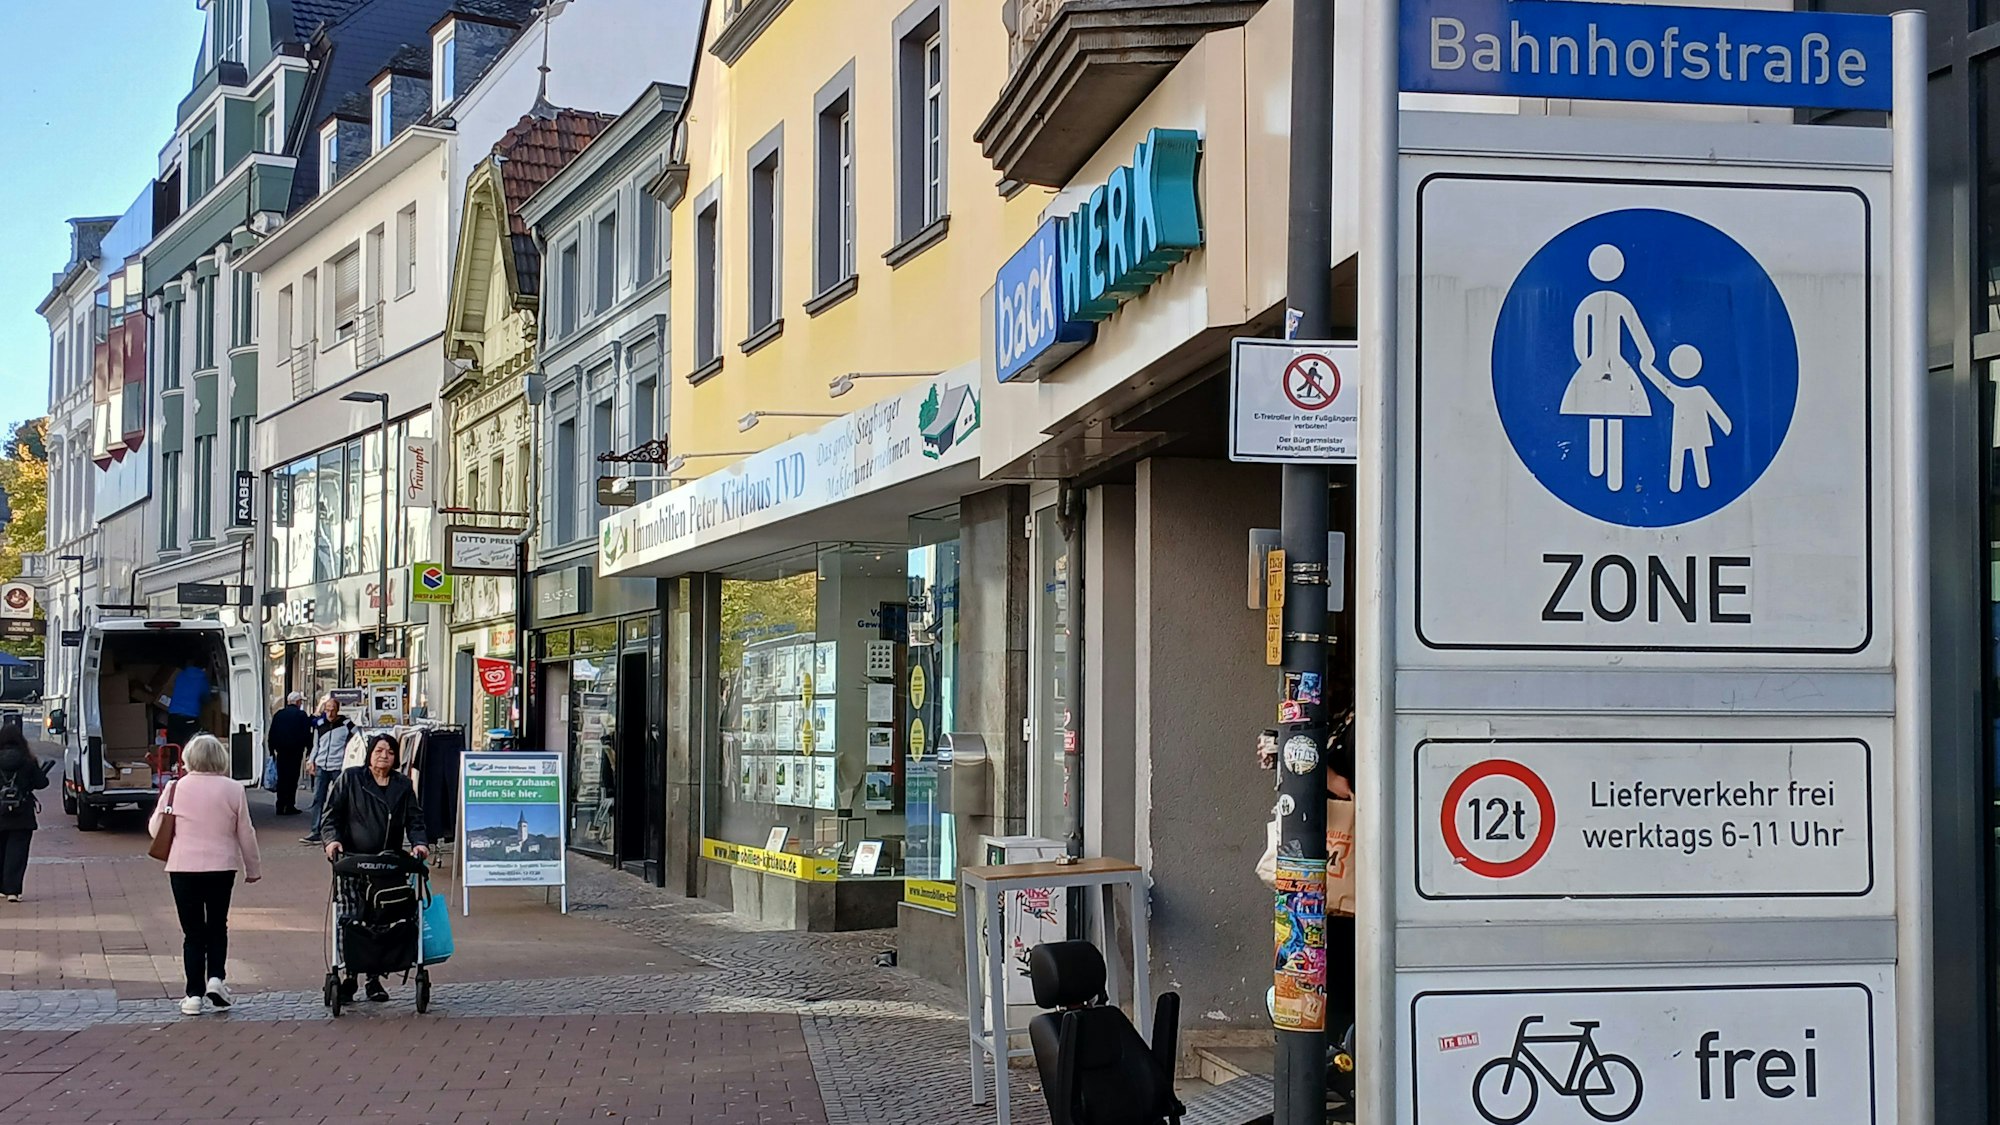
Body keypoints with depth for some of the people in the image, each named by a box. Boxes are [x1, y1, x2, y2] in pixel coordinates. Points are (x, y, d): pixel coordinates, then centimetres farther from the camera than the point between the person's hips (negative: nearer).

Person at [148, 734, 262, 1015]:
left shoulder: (175, 788, -4)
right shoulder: (233, 790, -2)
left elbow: (155, 828, 3)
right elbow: (245, 834, 3)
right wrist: (253, 868, 15)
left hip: (183, 868, 0)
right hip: (221, 868, 0)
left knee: (193, 932, 6)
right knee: (217, 926, 16)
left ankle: (194, 994, 3)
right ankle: (216, 978, -2)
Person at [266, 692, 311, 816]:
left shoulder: (279, 714, 6)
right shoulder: (302, 715, -6)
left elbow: (271, 734, 9)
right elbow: (307, 734, -8)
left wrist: (272, 749, 16)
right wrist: (309, 749, 1)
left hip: (281, 750, 4)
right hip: (295, 750, -4)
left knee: (281, 778, 9)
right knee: (292, 778, -1)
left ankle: (280, 806, 8)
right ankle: (290, 806, -4)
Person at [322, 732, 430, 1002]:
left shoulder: (403, 786, 13)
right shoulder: (350, 779, 5)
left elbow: (414, 819, 10)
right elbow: (331, 814, 3)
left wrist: (419, 843, -9)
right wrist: (332, 839, -14)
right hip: (352, 861, -2)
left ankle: (374, 979, 8)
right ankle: (349, 975, 7)